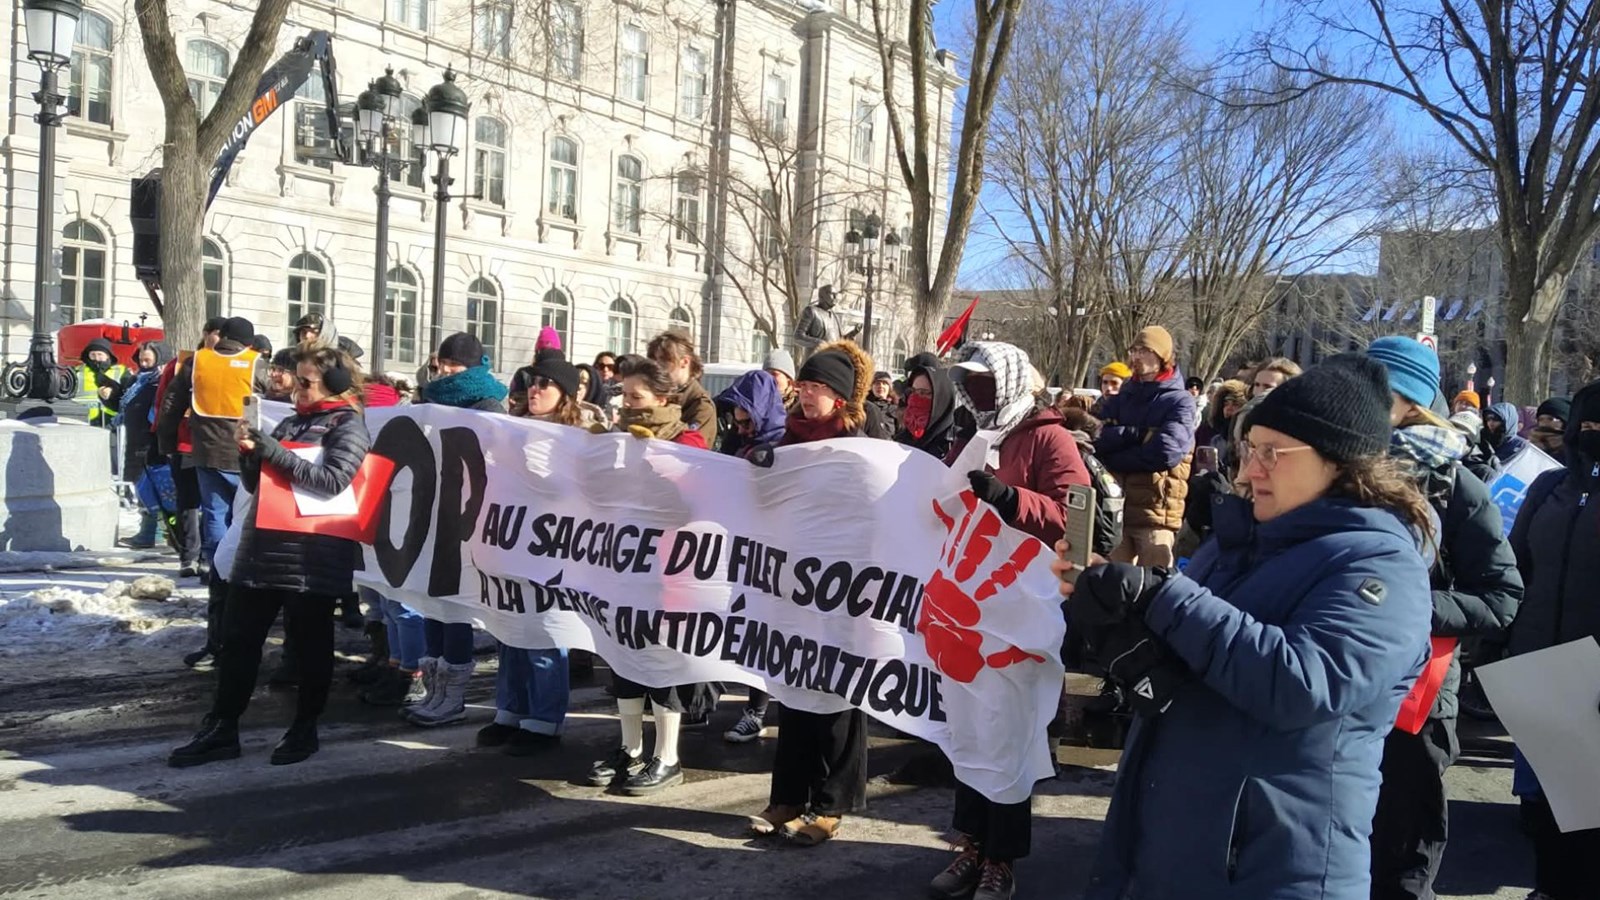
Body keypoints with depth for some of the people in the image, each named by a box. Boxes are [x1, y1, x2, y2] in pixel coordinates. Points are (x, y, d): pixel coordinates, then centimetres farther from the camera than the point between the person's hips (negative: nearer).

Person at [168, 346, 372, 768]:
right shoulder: (291, 423, 16)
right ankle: (222, 729, 13)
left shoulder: (349, 427, -3)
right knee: (238, 639, 6)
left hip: (313, 555, -7)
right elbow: (254, 484, 18)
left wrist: (272, 452, -17)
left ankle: (305, 729, 18)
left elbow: (332, 479, -20)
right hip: (263, 546, 7)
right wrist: (249, 452, -2)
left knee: (311, 643, 6)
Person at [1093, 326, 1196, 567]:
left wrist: (1111, 459, -7)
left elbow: (1165, 452, -16)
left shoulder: (1179, 401, -1)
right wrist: (1139, 433, -13)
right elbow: (1094, 437, -1)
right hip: (1114, 506, 5)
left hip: (1156, 511, -5)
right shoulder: (1121, 399, 15)